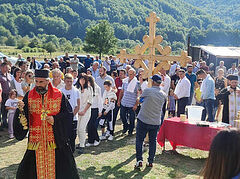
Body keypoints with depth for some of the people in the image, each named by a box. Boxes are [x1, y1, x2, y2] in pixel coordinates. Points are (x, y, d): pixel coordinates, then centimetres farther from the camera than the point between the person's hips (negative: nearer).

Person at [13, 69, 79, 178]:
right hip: (35, 140, 1)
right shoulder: (29, 96, 3)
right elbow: (23, 116, 0)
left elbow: (68, 114, 0)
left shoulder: (59, 95, -2)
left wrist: (55, 120, -14)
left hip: (55, 139, -1)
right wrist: (21, 109, -21)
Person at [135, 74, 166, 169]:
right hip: (156, 122, 3)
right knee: (152, 141, 13)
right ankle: (150, 161, 16)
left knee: (139, 140, 6)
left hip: (143, 120, -3)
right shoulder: (164, 95, 1)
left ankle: (139, 160, -2)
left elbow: (140, 100, 7)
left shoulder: (147, 91, -11)